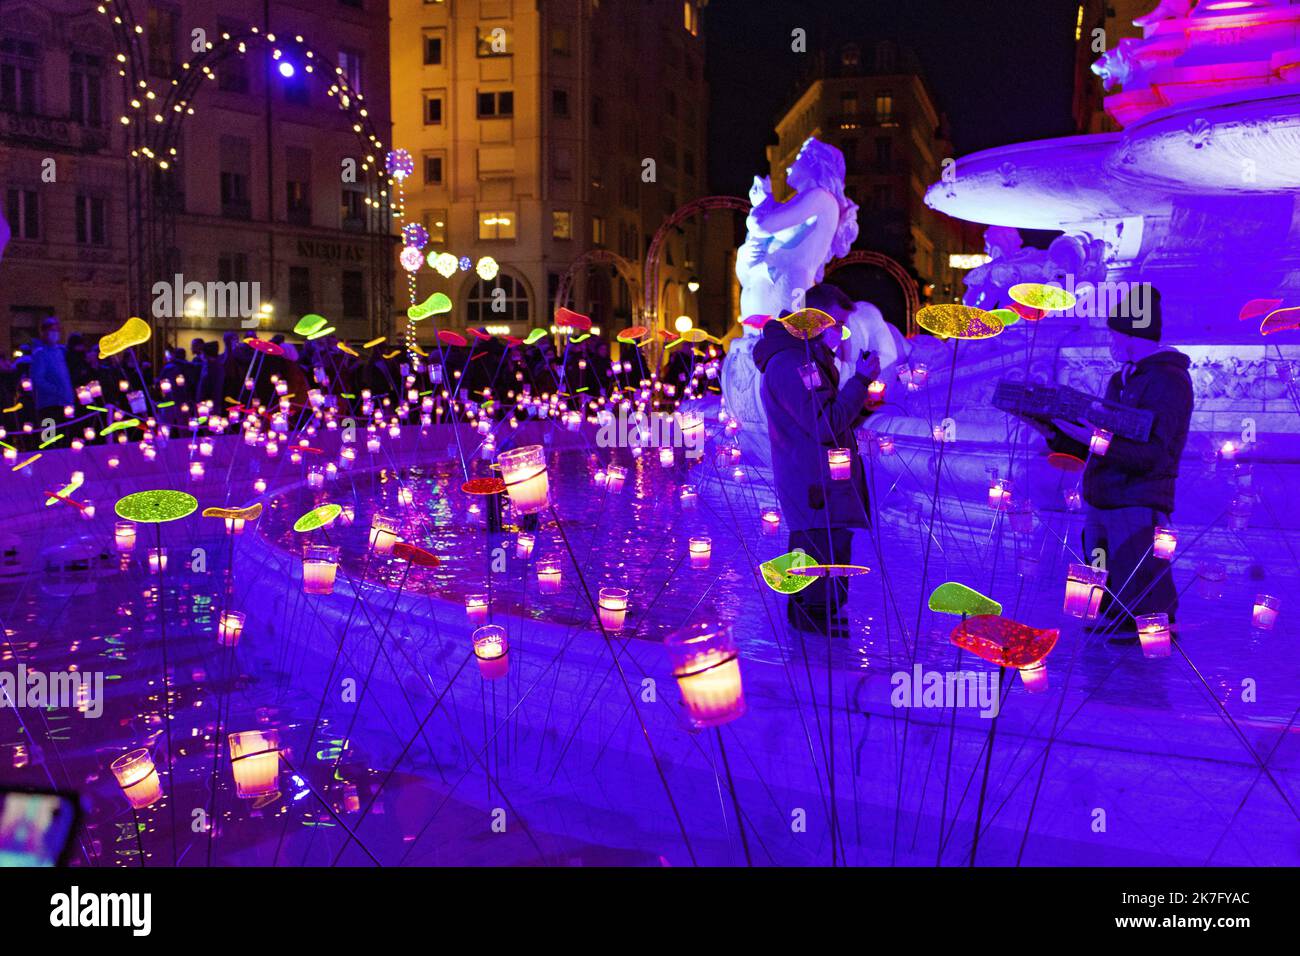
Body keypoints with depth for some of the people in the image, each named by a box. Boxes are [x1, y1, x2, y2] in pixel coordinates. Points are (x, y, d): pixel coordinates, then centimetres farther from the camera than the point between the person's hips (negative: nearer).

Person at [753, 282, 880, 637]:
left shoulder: (809, 359, 19)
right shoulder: (789, 364, -17)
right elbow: (826, 425, -22)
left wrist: (862, 402, 10)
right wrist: (861, 380, -16)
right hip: (820, 498, -11)